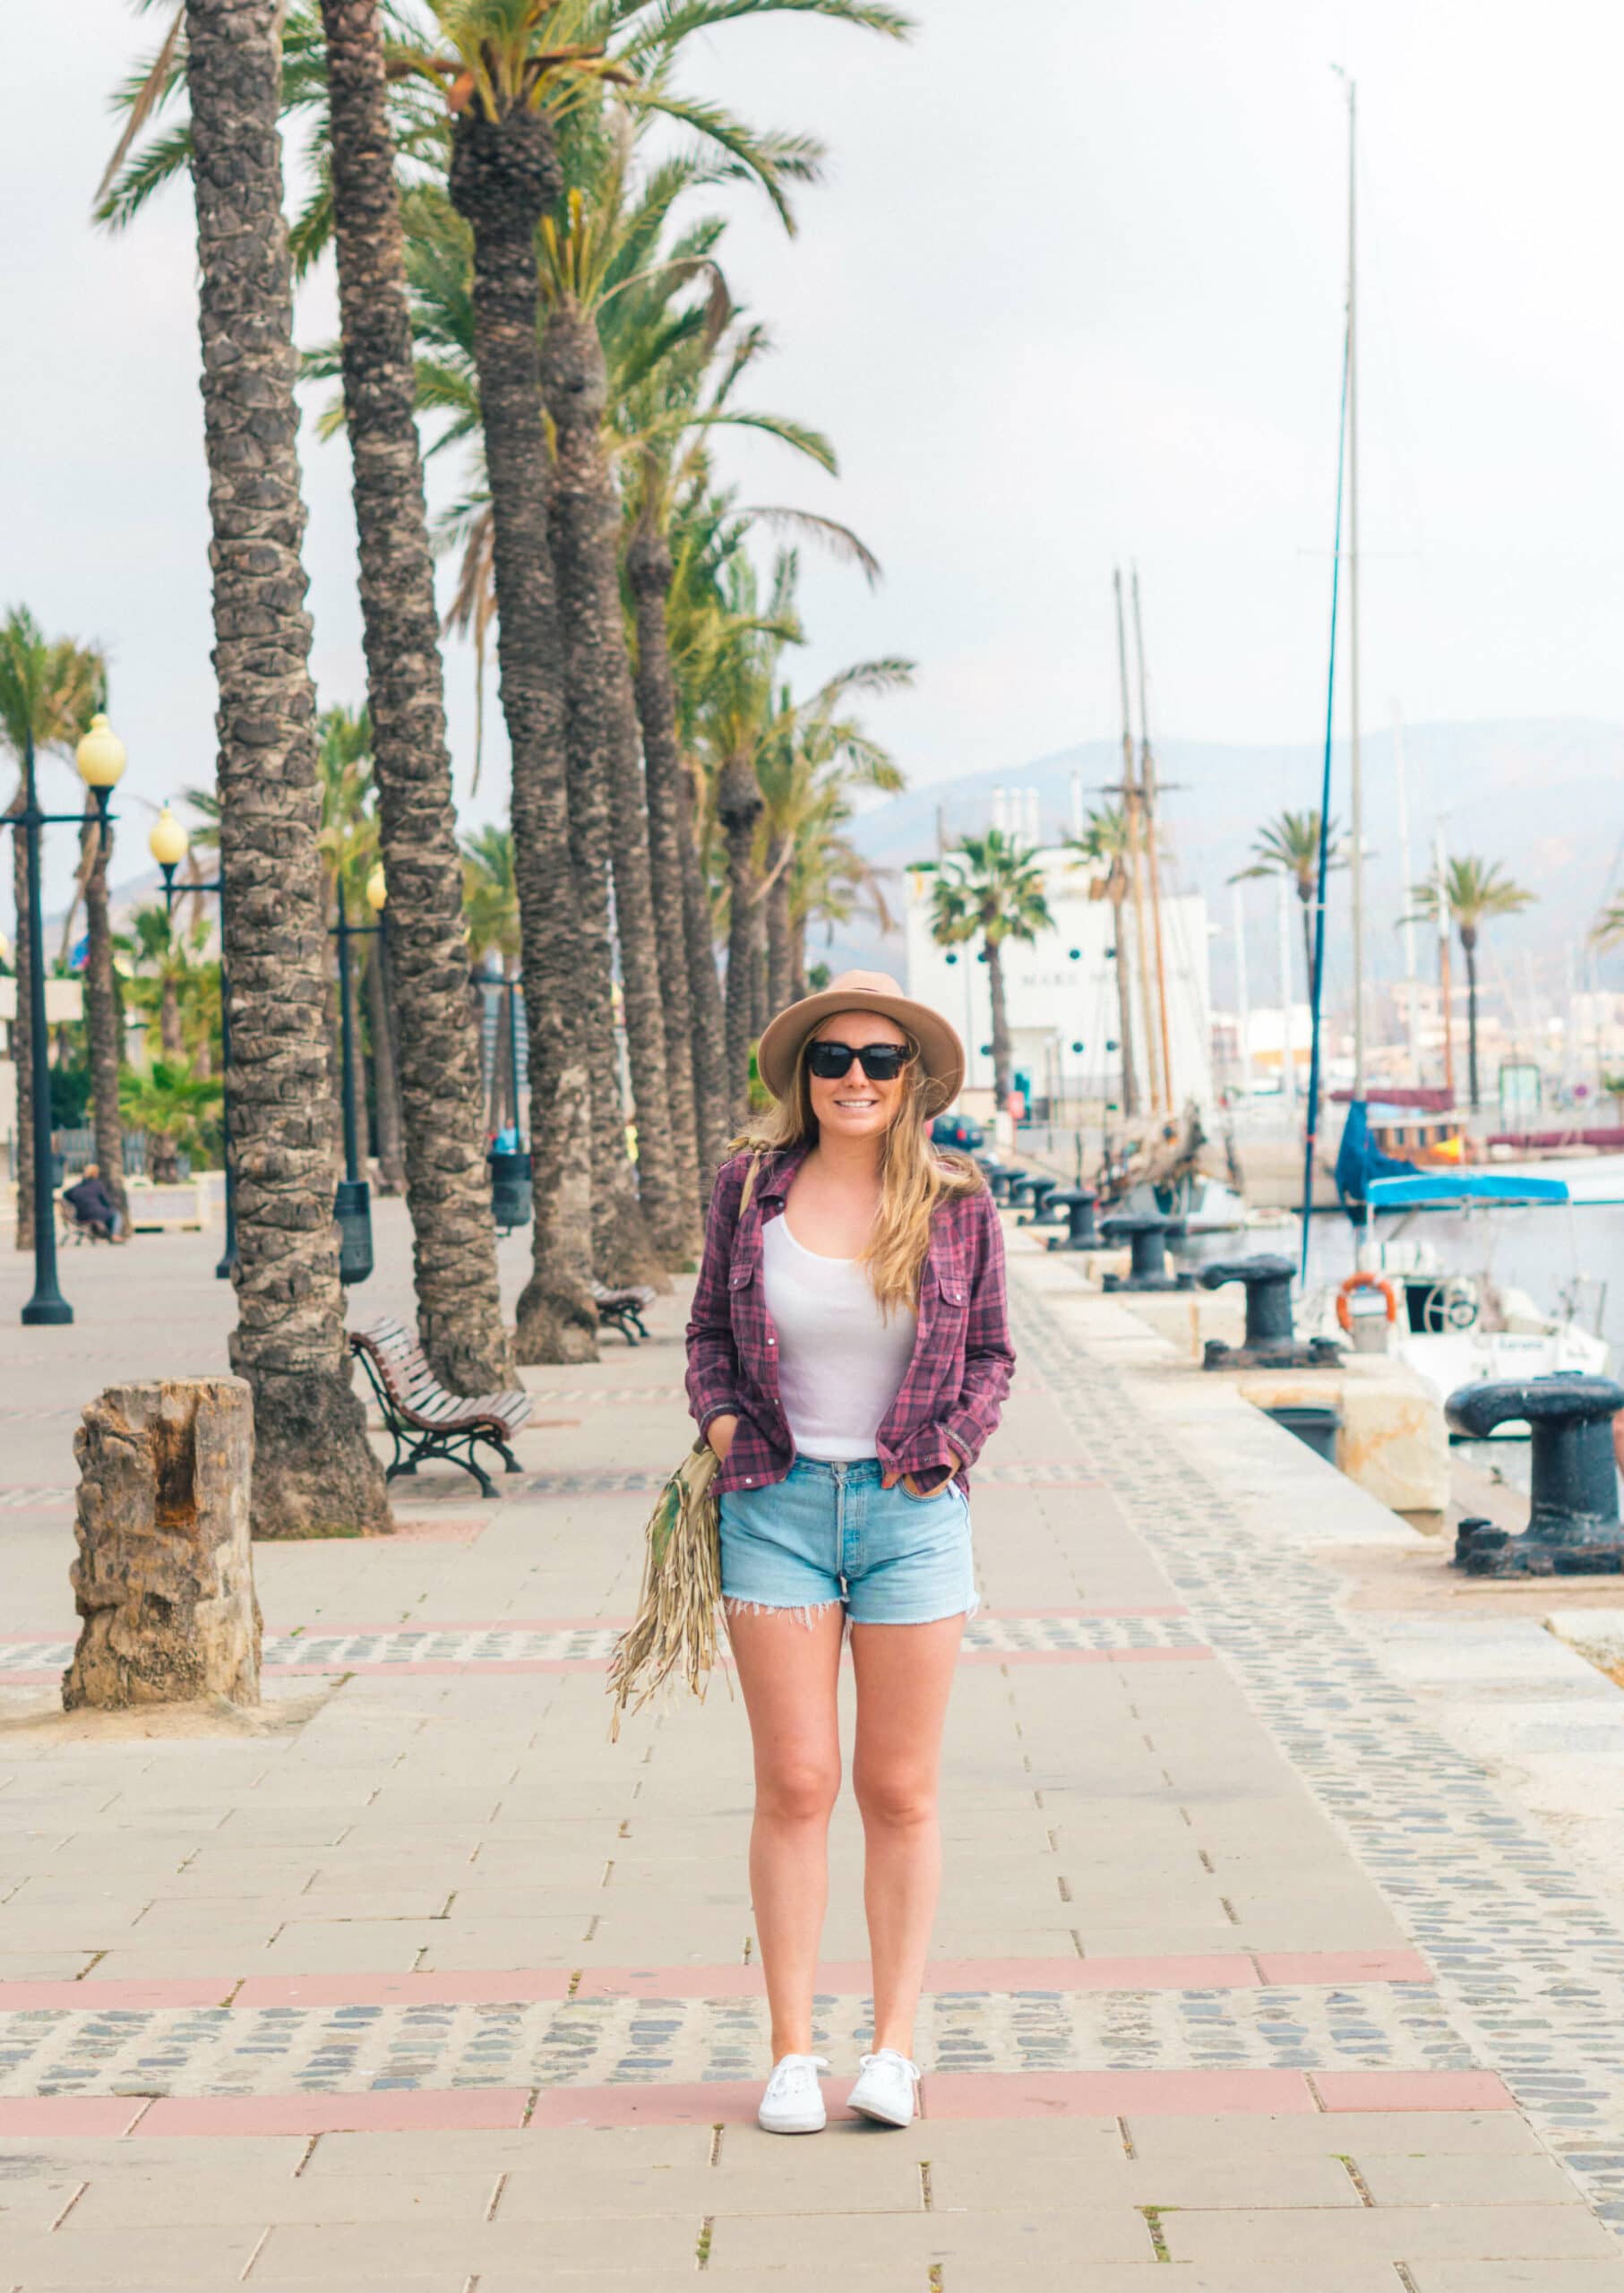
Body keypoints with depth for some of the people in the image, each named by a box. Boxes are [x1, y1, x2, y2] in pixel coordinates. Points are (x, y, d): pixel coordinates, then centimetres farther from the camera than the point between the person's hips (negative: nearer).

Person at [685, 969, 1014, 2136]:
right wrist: (722, 1425, -3)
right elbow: (711, 1331, 13)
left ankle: (896, 2046, 14)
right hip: (777, 1504, 0)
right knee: (795, 1783, 0)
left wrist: (951, 1446, -4)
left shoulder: (956, 1204, 0)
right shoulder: (751, 1187, 2)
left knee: (900, 1789, 5)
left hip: (910, 1511, 0)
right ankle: (792, 2052, 9)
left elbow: (992, 1353, 10)